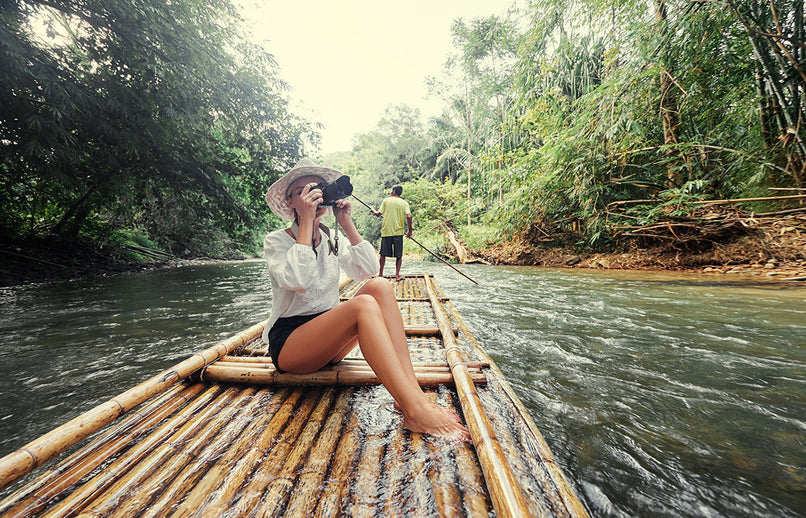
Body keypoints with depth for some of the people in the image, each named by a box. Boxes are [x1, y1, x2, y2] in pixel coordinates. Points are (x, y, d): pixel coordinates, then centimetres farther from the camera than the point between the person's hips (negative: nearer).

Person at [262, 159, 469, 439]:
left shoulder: (331, 240, 11)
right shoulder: (276, 240, -3)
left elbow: (368, 269, -6)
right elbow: (296, 280, -25)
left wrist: (347, 223, -6)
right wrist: (306, 222, -20)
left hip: (328, 338, 5)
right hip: (288, 339, -5)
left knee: (380, 286, -21)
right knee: (363, 305, -33)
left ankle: (413, 393, -30)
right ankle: (415, 412, -40)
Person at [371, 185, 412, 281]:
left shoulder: (386, 200, 4)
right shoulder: (404, 203, 4)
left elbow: (379, 214, 1)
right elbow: (409, 216, -9)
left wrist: (374, 211, 23)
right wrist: (410, 230, -2)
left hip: (386, 231, 1)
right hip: (398, 232, 0)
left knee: (383, 254, 10)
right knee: (399, 255, 8)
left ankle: (380, 274, 16)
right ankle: (397, 275, 5)